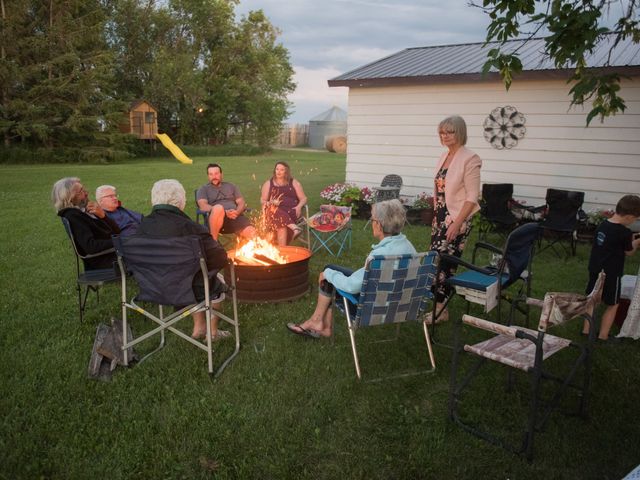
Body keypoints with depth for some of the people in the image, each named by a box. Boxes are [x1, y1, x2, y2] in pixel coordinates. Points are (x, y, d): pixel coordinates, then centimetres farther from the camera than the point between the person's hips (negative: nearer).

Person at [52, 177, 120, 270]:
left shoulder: (86, 210, 10)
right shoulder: (73, 216, -12)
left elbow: (117, 230, 8)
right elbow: (91, 246, -23)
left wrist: (103, 216, -8)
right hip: (102, 264, -8)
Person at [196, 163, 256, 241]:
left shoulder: (231, 186, 28)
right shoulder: (204, 189, 18)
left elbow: (241, 203, 18)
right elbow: (203, 206, -1)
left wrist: (237, 212, -8)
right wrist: (224, 212, -15)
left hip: (235, 216, 2)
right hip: (216, 218, -2)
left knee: (252, 233, -30)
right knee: (218, 208, -40)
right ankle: (213, 241, -28)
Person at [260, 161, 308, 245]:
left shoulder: (294, 183, 19)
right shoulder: (268, 183, 20)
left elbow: (303, 198, 13)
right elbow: (263, 200, 15)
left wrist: (299, 207, -9)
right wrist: (271, 203, -8)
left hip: (291, 211, 0)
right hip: (275, 211, 1)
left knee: (282, 224, -36)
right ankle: (294, 227, -50)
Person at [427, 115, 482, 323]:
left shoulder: (469, 159, -11)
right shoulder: (444, 156, 11)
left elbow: (472, 197, -14)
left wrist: (457, 223, -20)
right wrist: (435, 217, 15)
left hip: (457, 220, -7)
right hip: (440, 218, 7)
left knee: (443, 262, -6)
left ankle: (441, 309, 6)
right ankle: (439, 304, 17)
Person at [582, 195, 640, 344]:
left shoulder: (603, 225, 0)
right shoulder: (624, 232, -20)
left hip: (595, 269, 7)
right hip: (611, 274, -7)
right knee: (613, 304, 10)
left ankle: (586, 329, 25)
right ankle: (603, 336, 14)